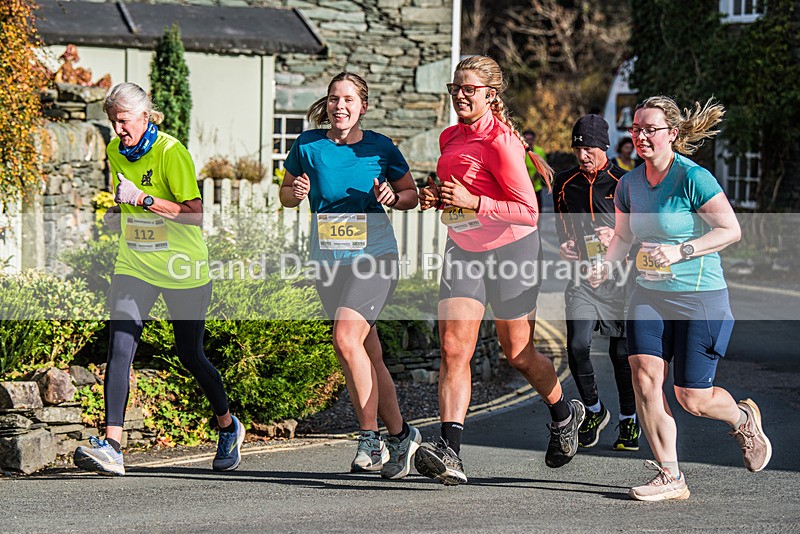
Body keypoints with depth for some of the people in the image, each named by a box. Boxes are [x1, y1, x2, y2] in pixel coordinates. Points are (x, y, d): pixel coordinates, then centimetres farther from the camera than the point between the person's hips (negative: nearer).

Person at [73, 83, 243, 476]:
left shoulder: (171, 152, -15)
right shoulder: (115, 151, 5)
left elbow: (195, 214, -20)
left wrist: (144, 200, -26)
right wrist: (117, 214, 2)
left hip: (182, 266, -5)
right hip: (134, 264, 5)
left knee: (190, 355, 6)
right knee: (119, 348, -14)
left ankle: (228, 427, 32)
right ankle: (111, 446, -20)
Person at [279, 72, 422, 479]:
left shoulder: (380, 147, -3)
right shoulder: (308, 145, 1)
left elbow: (411, 195, 9)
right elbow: (286, 194, 12)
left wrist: (393, 197, -13)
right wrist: (296, 193, -10)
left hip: (375, 256, -3)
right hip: (328, 259, 4)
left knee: (345, 339, -22)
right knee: (369, 356, 7)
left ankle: (370, 438, -13)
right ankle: (401, 435, 22)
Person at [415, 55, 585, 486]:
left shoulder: (500, 141, -19)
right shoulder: (450, 138, 5)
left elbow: (529, 211, -21)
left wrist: (473, 202, -28)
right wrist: (435, 196, 0)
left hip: (510, 250, -6)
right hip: (463, 251, 6)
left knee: (518, 354, 7)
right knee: (453, 349, -10)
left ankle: (564, 416, 37)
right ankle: (449, 453, -18)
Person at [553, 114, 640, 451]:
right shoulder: (565, 184, 8)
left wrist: (617, 238, -17)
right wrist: (565, 247, 3)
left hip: (618, 276, -3)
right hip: (582, 276, 3)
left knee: (621, 351, 1)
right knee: (577, 346, -12)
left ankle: (629, 421, 19)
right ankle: (594, 410, 11)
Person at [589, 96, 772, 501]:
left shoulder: (693, 178, -15)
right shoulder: (630, 183, 5)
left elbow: (731, 229, -14)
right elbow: (623, 236, 17)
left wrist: (681, 251, -23)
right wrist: (605, 266, -1)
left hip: (700, 299, -6)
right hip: (649, 296, 6)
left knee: (692, 399, -3)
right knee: (644, 375, -13)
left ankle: (743, 418, 33)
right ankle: (670, 477, -3)